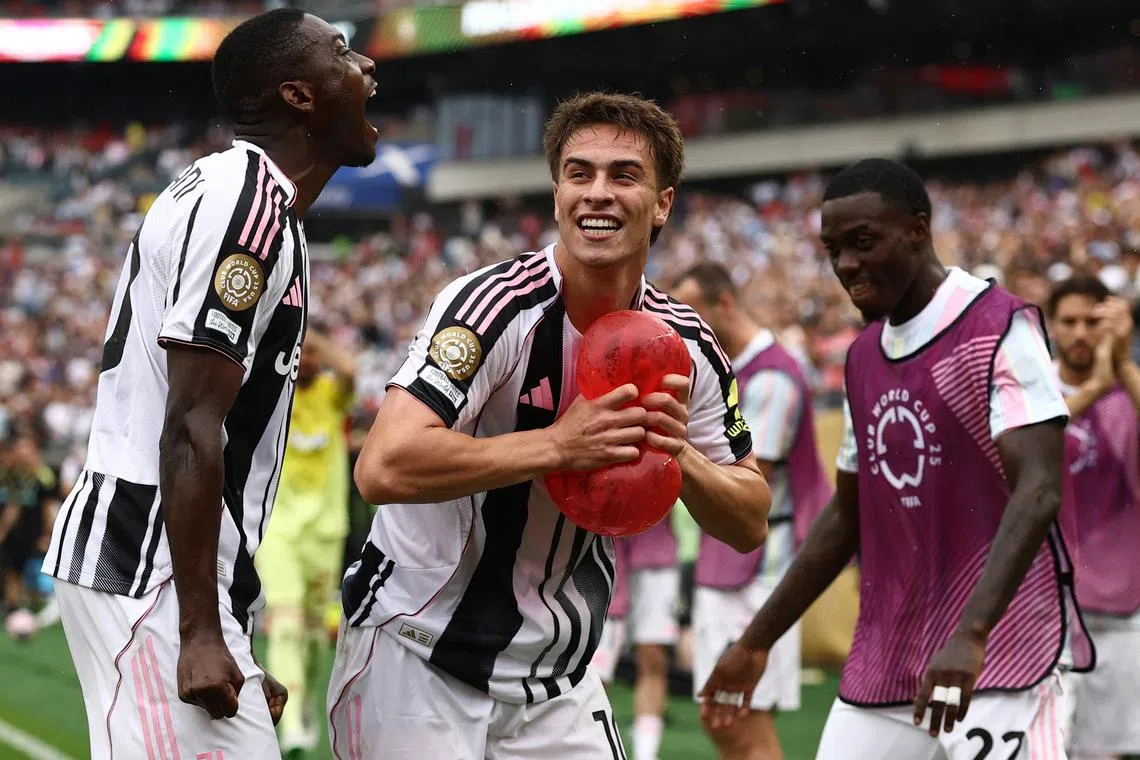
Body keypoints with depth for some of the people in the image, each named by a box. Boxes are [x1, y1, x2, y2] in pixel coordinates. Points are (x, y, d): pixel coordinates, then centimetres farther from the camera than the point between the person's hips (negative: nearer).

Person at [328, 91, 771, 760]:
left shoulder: (687, 347, 0)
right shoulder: (497, 303, -19)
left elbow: (751, 524, 7)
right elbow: (383, 468, -31)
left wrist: (680, 456, -13)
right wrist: (559, 444, -29)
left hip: (558, 688, 5)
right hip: (416, 661, -5)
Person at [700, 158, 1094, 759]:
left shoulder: (999, 328, -11)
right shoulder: (863, 356, 13)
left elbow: (1038, 493, -22)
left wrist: (970, 636, -33)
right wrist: (757, 641, 22)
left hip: (998, 662, -7)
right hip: (879, 671, 7)